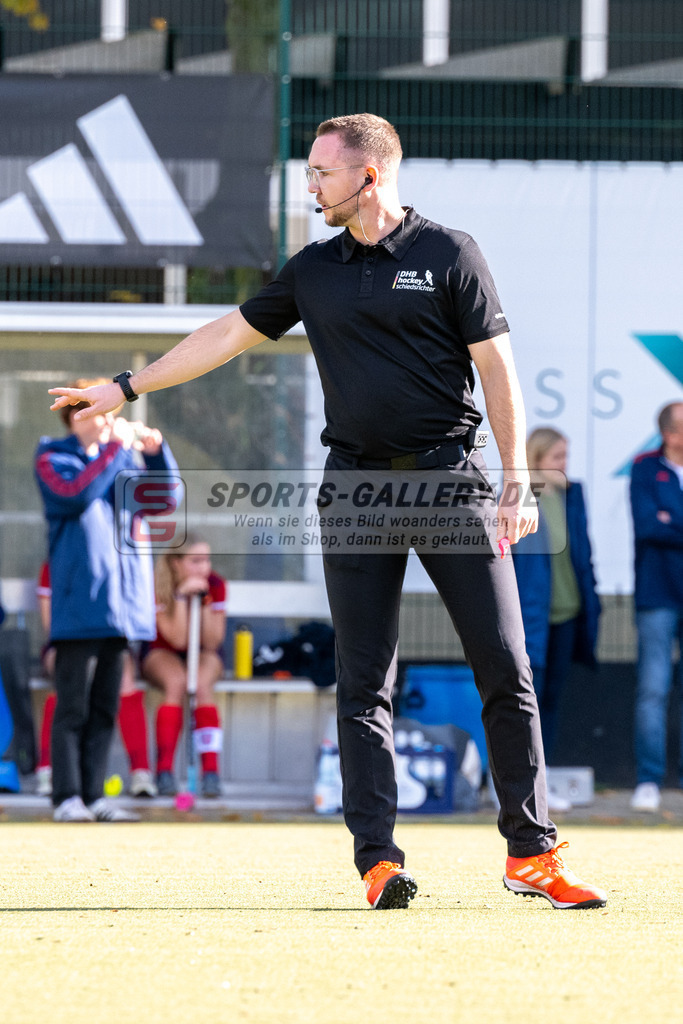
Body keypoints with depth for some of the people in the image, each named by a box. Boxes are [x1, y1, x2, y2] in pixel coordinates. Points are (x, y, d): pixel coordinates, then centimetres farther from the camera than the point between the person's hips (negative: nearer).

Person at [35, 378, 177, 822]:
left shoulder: (122, 457, 18)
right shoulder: (53, 459, 3)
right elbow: (76, 495, -16)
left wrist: (155, 450, -3)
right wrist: (116, 449, -14)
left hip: (120, 601, 6)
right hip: (78, 603, -6)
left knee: (105, 706, 6)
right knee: (73, 706, -7)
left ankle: (93, 794, 9)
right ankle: (67, 797, -6)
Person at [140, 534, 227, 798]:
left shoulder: (215, 585, -14)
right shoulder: (157, 587, -20)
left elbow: (211, 642, -16)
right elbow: (177, 639, -25)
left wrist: (204, 601, -27)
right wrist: (181, 596, -33)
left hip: (204, 656, 1)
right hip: (162, 653, -1)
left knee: (201, 684, -33)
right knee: (177, 683, -35)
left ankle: (211, 772, -34)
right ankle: (164, 772, -35)